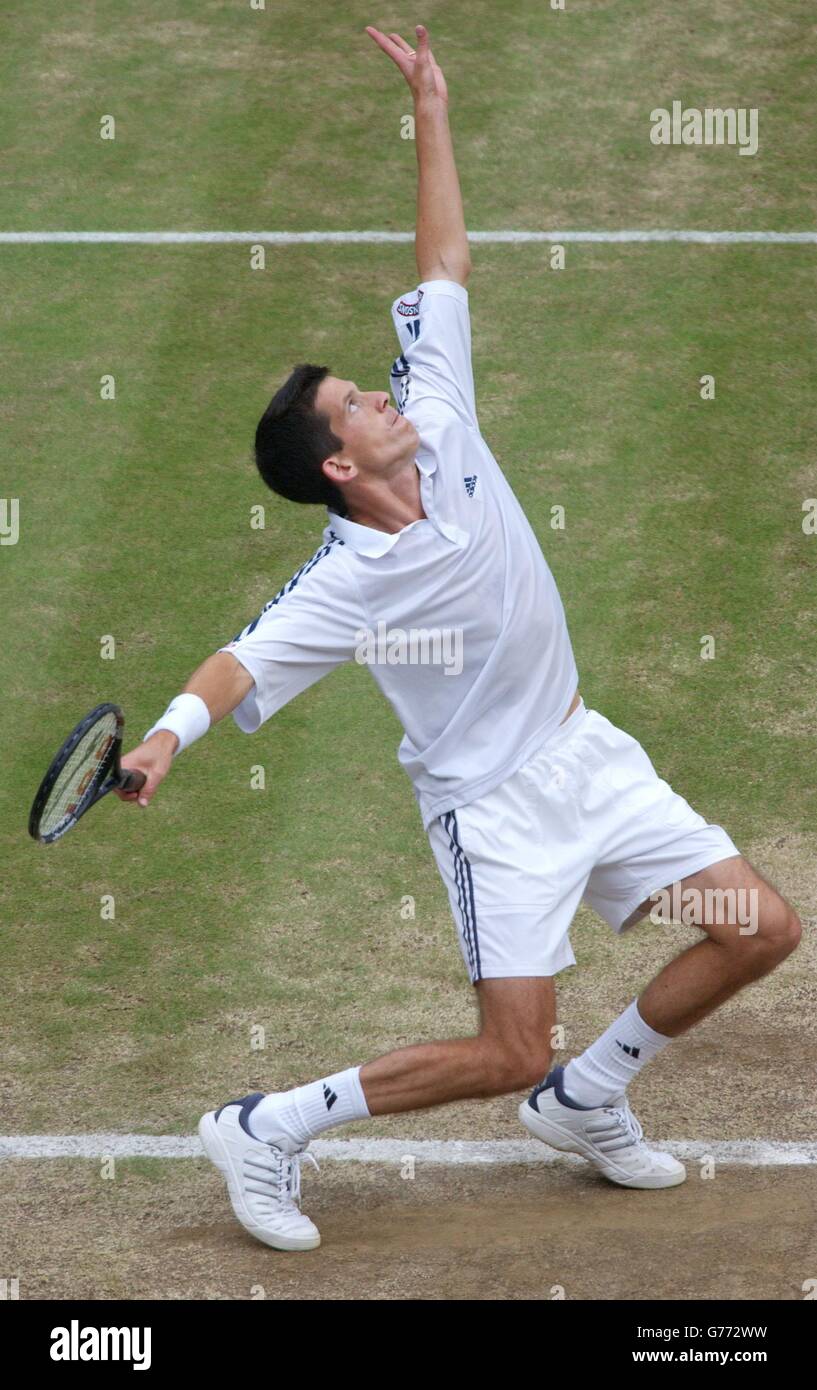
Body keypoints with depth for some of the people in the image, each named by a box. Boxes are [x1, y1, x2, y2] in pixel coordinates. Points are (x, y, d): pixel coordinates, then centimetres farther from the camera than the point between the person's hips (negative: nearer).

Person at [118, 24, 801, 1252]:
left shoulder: (441, 430, -6)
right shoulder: (348, 583, -22)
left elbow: (444, 268, 0)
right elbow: (244, 661, -32)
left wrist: (432, 113, -5)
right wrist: (171, 732, -52)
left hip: (588, 755, 7)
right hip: (495, 804, -7)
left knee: (763, 930, 4)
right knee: (511, 1057, -14)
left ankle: (587, 1100, 22)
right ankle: (267, 1131, 0)